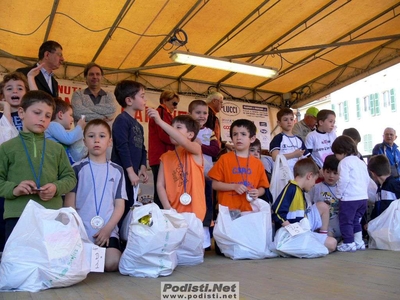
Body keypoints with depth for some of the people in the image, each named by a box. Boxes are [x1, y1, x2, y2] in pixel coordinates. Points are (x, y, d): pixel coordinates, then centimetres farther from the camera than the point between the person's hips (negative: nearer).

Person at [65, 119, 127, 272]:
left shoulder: (116, 170, 8)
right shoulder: (77, 168, 5)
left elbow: (120, 205, 5)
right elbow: (69, 203, 4)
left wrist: (107, 229, -8)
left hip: (108, 231, 0)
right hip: (81, 231, 0)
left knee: (111, 264, -21)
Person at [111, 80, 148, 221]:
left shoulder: (138, 125, 17)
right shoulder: (122, 120, -11)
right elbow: (122, 147, -19)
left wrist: (142, 167, 6)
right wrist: (131, 172, -20)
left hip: (132, 174, 9)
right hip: (122, 174, -9)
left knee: (129, 207, 13)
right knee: (120, 209, -8)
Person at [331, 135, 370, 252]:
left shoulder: (345, 162, -9)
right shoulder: (361, 162, 16)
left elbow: (344, 180, -18)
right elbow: (367, 180, 18)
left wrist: (339, 194, -8)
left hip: (349, 198, -8)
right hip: (363, 197, 8)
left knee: (346, 221, 2)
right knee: (356, 220, 19)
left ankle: (349, 243, 5)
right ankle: (358, 242, 22)